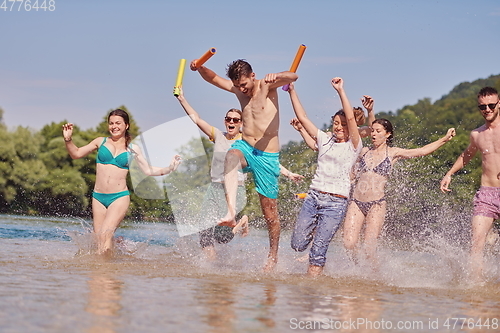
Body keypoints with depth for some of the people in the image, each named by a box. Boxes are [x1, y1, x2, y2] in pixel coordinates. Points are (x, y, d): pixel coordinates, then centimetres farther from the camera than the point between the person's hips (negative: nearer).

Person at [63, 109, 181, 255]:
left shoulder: (132, 149, 8)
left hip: (120, 197, -2)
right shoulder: (101, 142, 9)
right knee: (98, 240, -2)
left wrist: (169, 169, -3)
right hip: (98, 197, 2)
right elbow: (76, 154, 13)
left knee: (105, 234, -21)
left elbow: (149, 170, 10)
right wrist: (68, 139, -4)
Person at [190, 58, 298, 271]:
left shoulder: (267, 86, -6)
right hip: (245, 147, 3)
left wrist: (277, 76, -43)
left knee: (269, 210, 2)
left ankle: (273, 255, 22)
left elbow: (293, 77, -21)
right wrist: (199, 68, -4)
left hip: (267, 156, -3)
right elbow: (213, 78, 17)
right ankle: (231, 212, -51)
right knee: (231, 156, -36)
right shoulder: (238, 90, 9)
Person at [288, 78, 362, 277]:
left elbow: (351, 118, -12)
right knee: (298, 245, 1)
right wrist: (292, 91, 7)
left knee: (318, 250, -10)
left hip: (335, 202, -4)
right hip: (313, 196, 5)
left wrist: (340, 91, -13)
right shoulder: (324, 140, 15)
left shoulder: (353, 146, 2)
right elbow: (302, 117, 13)